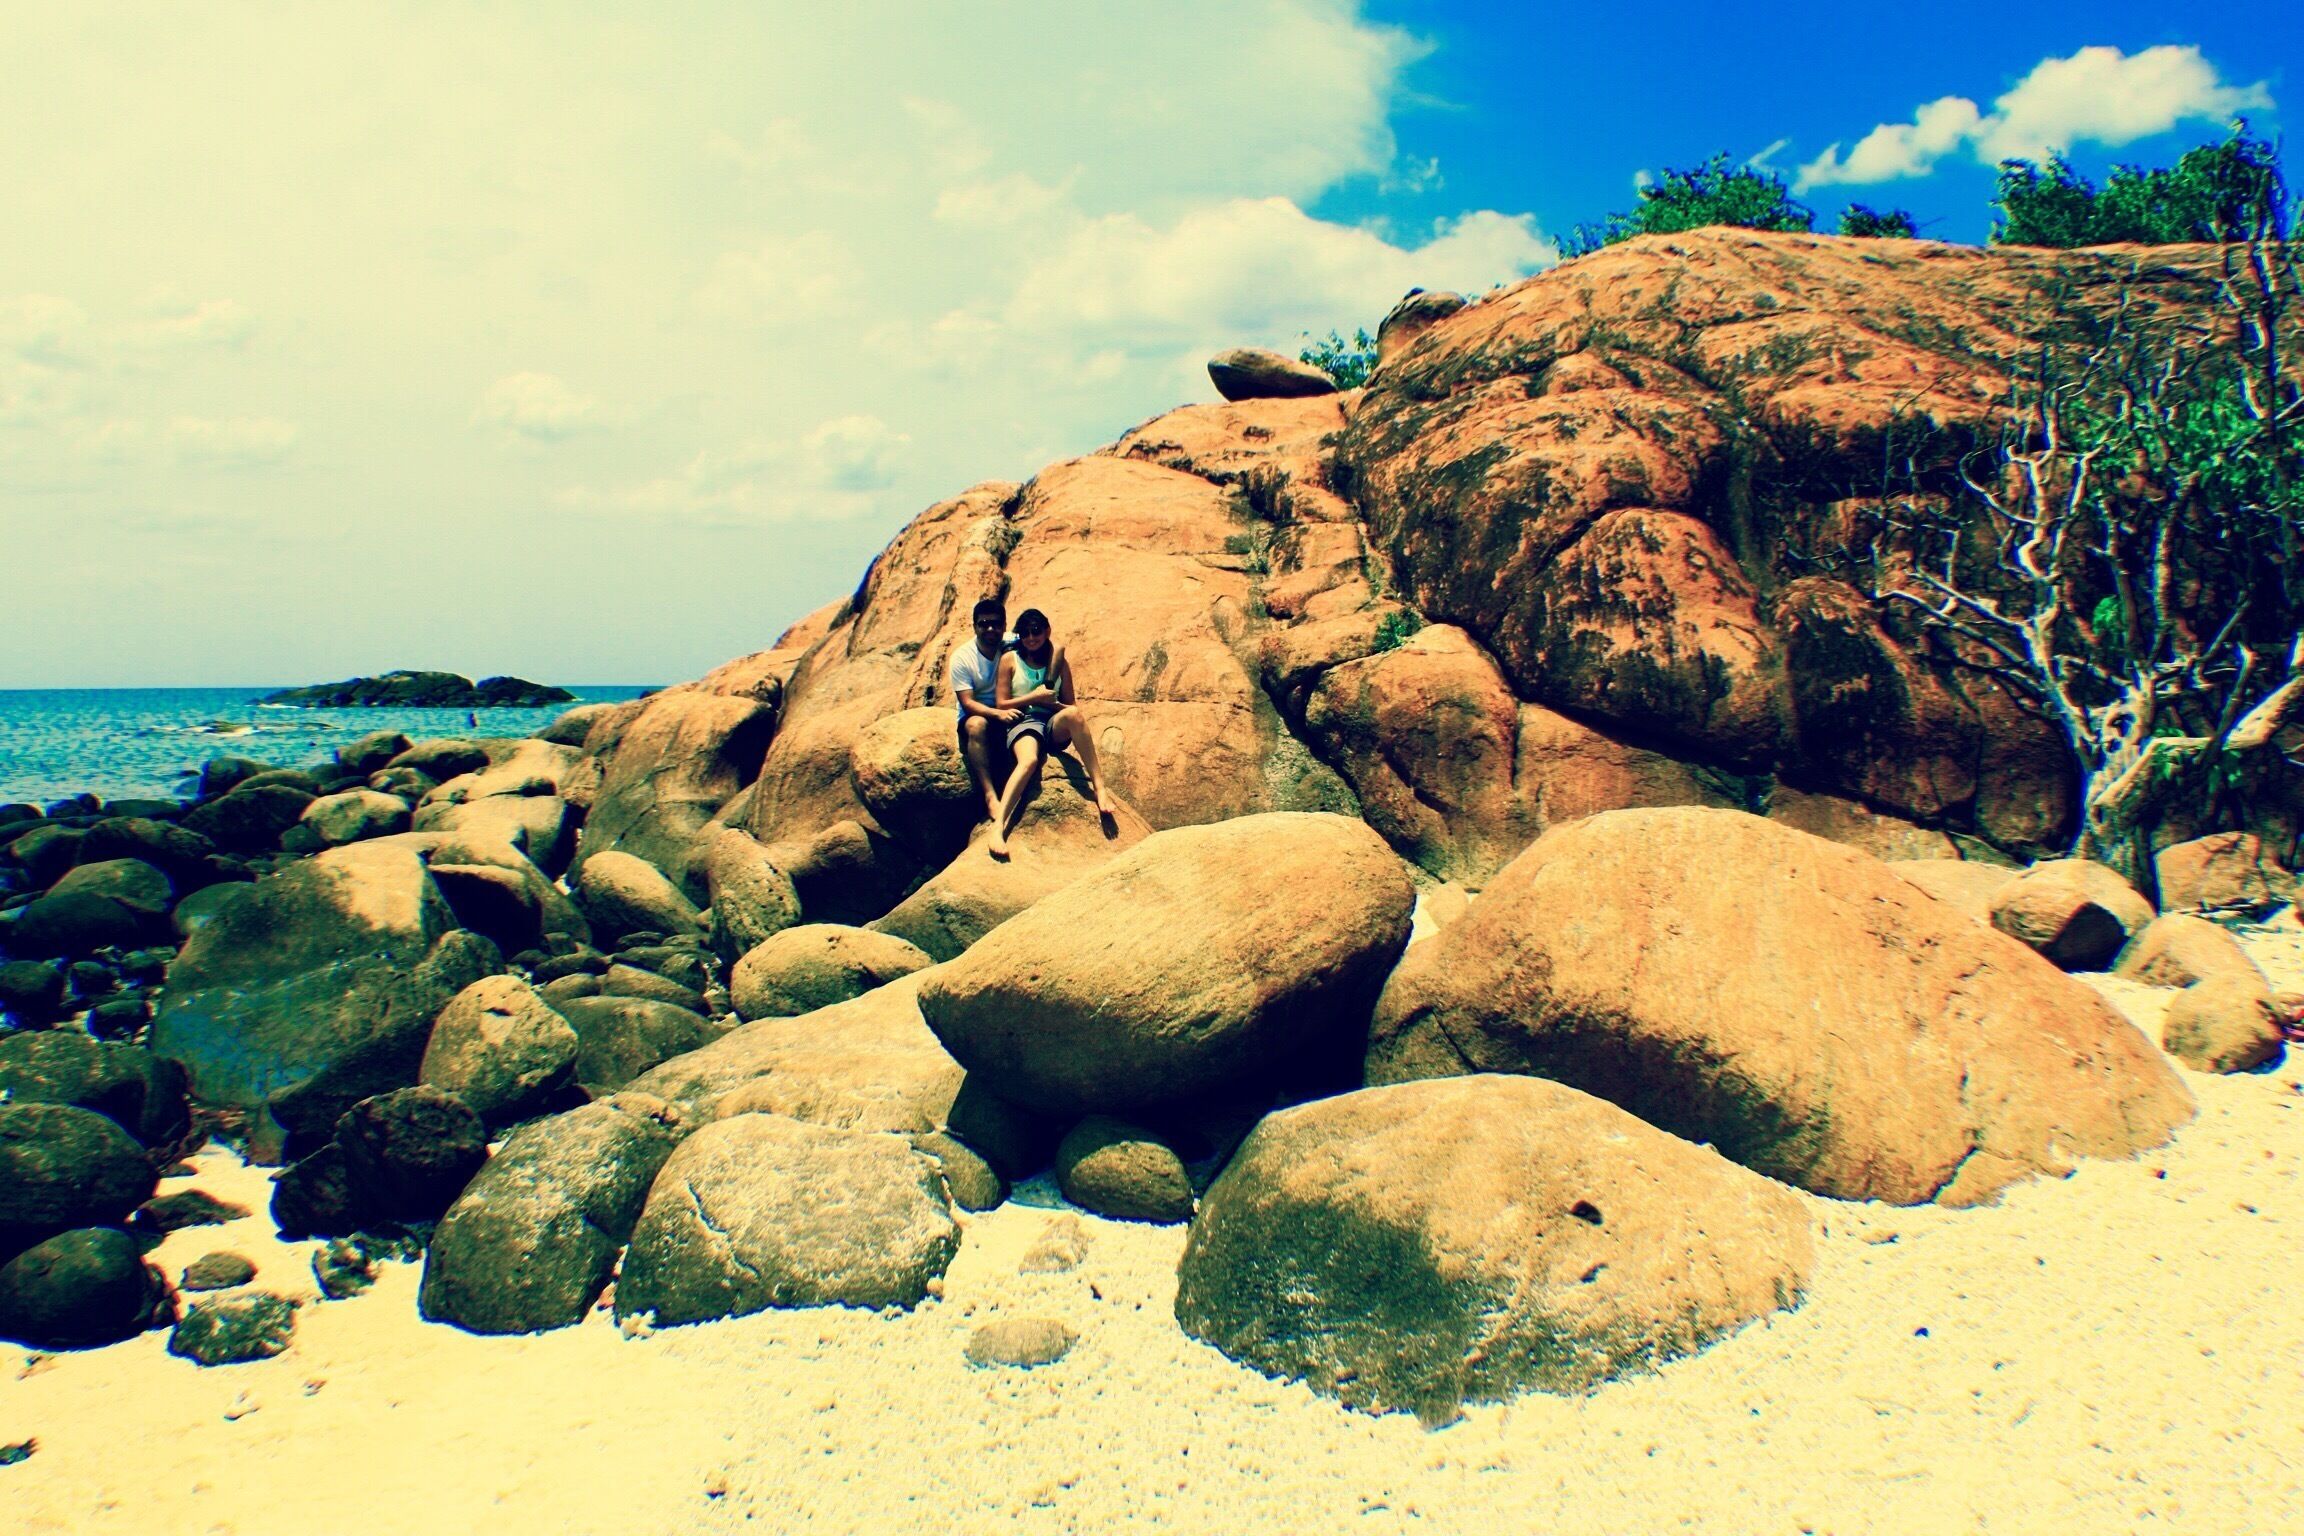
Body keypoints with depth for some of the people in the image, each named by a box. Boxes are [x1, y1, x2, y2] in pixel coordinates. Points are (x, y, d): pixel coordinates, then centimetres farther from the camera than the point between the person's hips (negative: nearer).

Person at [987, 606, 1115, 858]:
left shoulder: (1059, 661, 16)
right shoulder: (1010, 660, 9)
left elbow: (1069, 705, 16)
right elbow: (1000, 704, 3)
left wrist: (1050, 702, -4)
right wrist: (1034, 697, -5)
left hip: (1055, 727, 2)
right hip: (1023, 723, -2)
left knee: (1073, 713, -36)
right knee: (1030, 760, -39)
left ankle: (1099, 787, -36)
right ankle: (999, 826, -53)